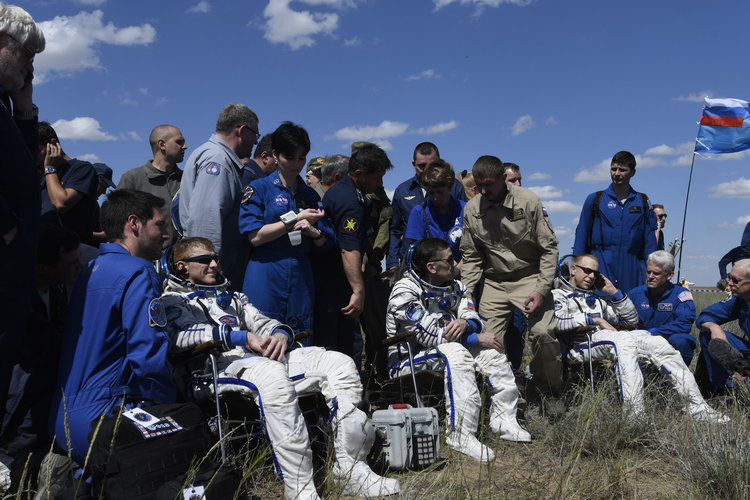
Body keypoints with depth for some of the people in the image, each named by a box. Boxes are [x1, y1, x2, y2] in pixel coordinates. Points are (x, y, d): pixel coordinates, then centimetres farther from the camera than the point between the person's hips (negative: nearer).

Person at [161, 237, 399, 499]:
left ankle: (351, 471, -14)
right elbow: (182, 334, -7)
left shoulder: (232, 297, 37)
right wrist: (243, 337, -17)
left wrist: (280, 334, -2)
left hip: (263, 357, 7)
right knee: (273, 375, -40)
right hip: (222, 364, -7)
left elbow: (262, 323, 25)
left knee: (339, 363, -11)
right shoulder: (172, 300, 15)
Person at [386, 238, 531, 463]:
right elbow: (431, 335, -24)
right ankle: (461, 434, -36)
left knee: (490, 348, -11)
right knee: (453, 351, -33)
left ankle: (503, 419, -10)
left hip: (447, 353, 7)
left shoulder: (455, 287, 6)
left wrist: (465, 323, -28)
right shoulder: (405, 291, -18)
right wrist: (476, 338, -20)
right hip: (407, 361, -7)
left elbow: (476, 321, -2)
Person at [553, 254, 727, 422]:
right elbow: (557, 322, -11)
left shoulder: (597, 297, 32)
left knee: (657, 343, -12)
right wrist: (595, 320, -10)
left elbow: (631, 320, 25)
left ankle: (697, 406, -14)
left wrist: (613, 292, 17)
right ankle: (635, 413, -45)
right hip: (582, 343, -7)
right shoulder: (558, 295, 12)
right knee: (624, 340, -34)